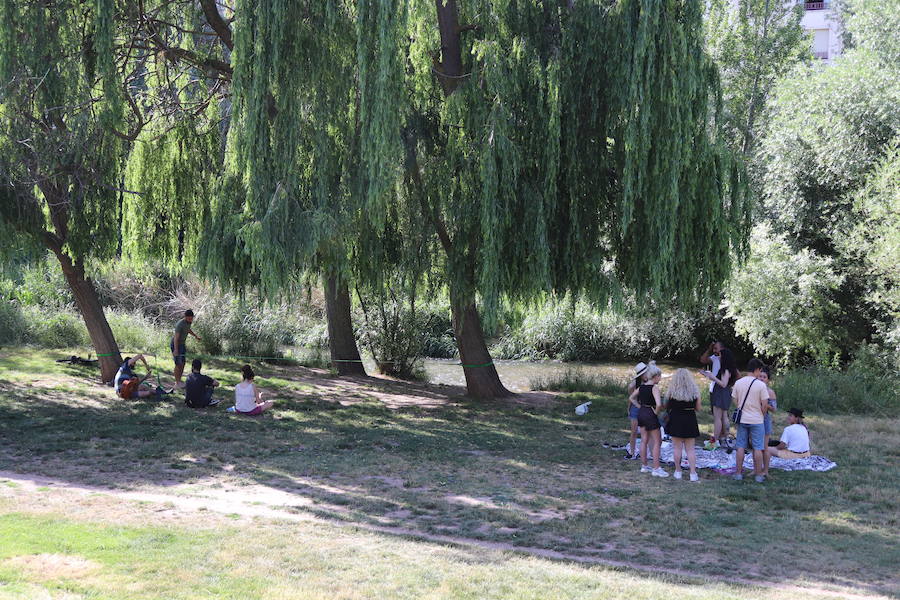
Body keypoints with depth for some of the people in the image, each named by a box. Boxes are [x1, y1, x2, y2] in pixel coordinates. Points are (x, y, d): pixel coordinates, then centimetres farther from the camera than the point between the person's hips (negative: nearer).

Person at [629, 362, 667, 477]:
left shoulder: (641, 386, 5)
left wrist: (640, 407, 12)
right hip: (650, 415, -7)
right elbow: (658, 404, -30)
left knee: (644, 441, 15)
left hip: (641, 413, 7)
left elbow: (631, 398, 16)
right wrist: (656, 412, -13)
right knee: (657, 442, 3)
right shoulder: (655, 387, -17)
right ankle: (656, 469, 3)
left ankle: (644, 466, 22)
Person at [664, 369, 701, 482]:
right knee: (690, 449, 8)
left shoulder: (672, 391, -9)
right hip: (690, 421, 1)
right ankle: (693, 474, 3)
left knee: (677, 448, 9)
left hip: (676, 420, -1)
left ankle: (678, 472, 15)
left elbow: (666, 407, 1)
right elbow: (698, 408, 0)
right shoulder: (694, 391, -6)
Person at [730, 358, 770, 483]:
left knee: (741, 447, 10)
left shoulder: (738, 383, -1)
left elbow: (735, 400, 5)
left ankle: (738, 473, 15)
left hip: (742, 419, 4)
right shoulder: (761, 385, -13)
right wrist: (762, 414, 7)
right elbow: (765, 404, -12)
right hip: (757, 421, -4)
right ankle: (758, 475, 10)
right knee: (757, 448, 5)